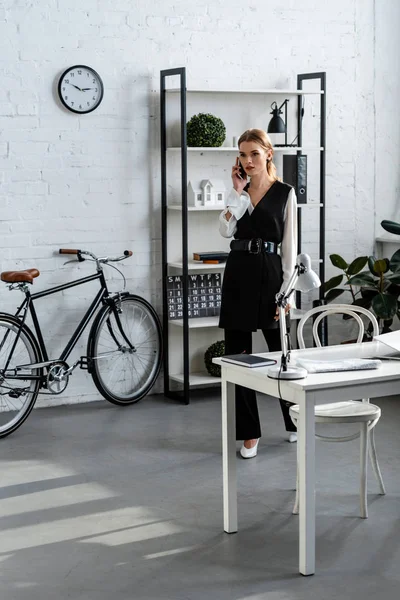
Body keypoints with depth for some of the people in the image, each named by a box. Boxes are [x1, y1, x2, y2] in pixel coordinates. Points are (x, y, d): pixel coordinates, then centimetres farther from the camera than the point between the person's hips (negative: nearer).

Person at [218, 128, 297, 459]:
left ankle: (296, 422, 28)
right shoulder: (239, 192, 9)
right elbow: (226, 230, -7)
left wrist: (286, 291, -9)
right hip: (237, 274, 4)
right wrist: (237, 191, -9)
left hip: (269, 273, -4)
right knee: (238, 354, 4)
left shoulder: (284, 193, -2)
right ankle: (249, 433, 14)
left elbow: (290, 245, -4)